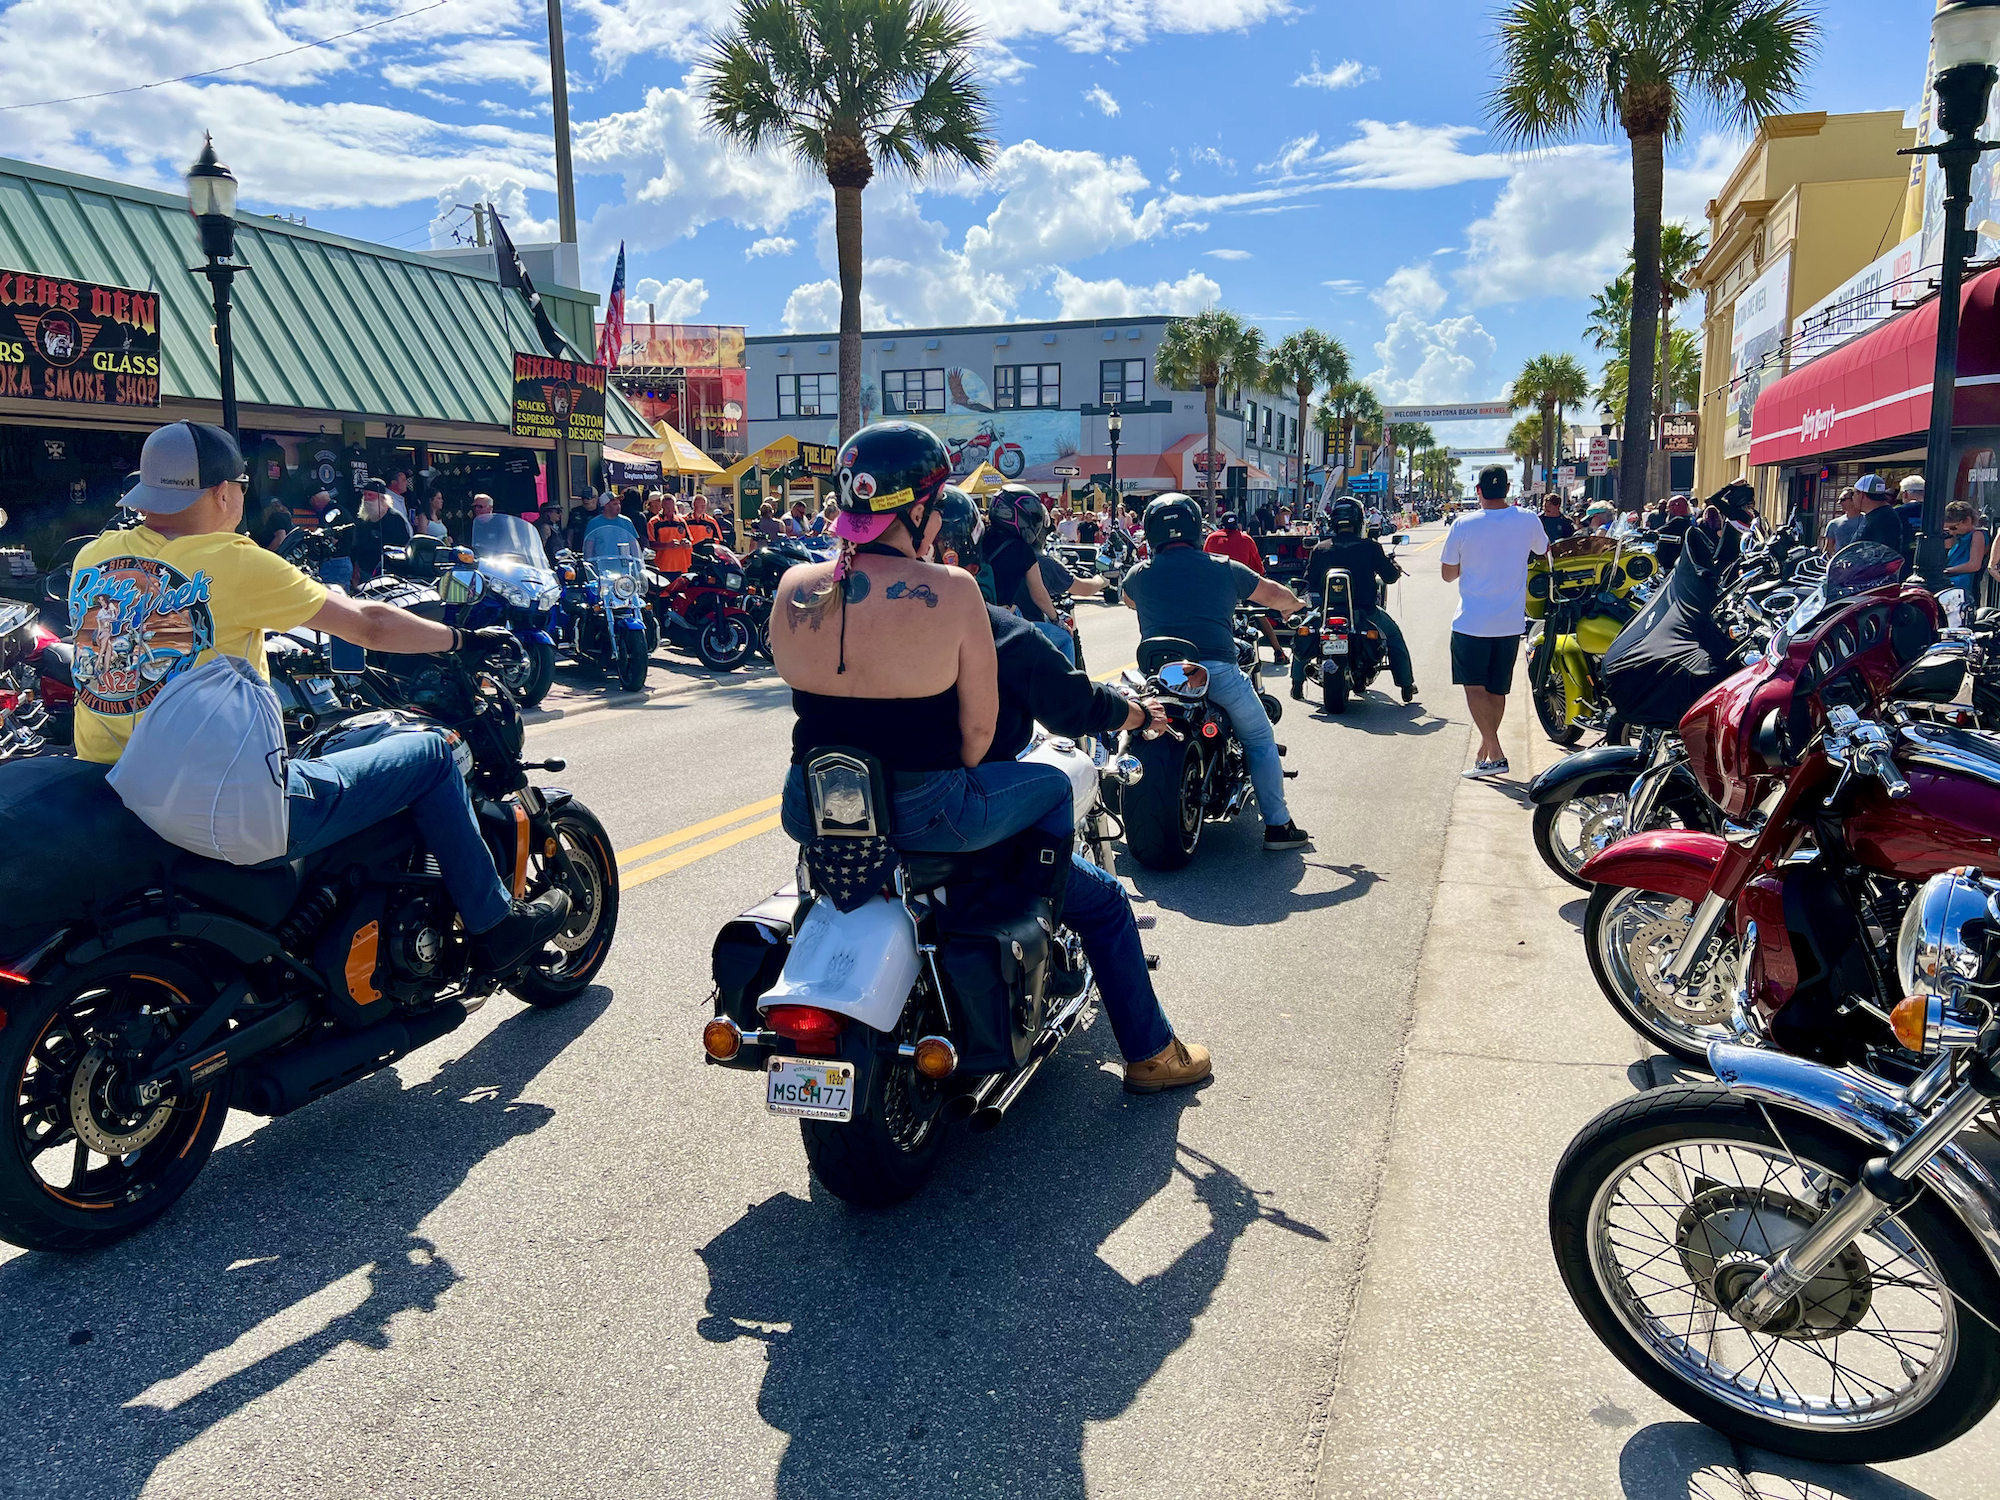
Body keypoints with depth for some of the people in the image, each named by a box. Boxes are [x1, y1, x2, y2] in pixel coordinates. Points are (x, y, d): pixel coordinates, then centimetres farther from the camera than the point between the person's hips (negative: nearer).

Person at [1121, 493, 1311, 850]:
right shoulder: (1224, 568, 8)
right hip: (1217, 669, -2)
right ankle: (1277, 826, 12)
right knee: (1260, 741, 14)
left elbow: (1128, 600, 35)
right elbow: (1272, 594, 22)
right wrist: (1294, 604, 45)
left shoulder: (1140, 574, 11)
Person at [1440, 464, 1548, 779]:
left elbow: (1447, 574, -1)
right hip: (1510, 622, 4)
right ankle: (1485, 750, 25)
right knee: (1496, 690, 14)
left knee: (1474, 688, -1)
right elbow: (1543, 550, 19)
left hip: (1471, 622, -3)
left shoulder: (1464, 526, -10)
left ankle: (1495, 754, -11)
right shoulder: (1528, 521, -3)